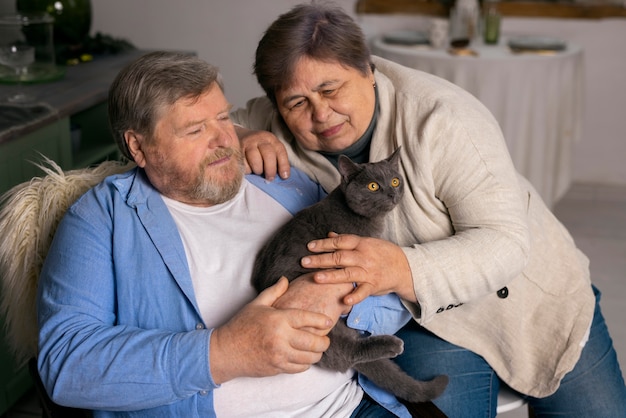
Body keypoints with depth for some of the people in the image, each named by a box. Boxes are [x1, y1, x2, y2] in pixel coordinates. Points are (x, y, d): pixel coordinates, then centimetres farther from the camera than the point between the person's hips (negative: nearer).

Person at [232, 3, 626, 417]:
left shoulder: (442, 119, -28)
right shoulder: (277, 126, -15)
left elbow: (505, 242, -31)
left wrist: (404, 269, -49)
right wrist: (240, 141, -28)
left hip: (536, 297, -1)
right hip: (432, 319, 2)